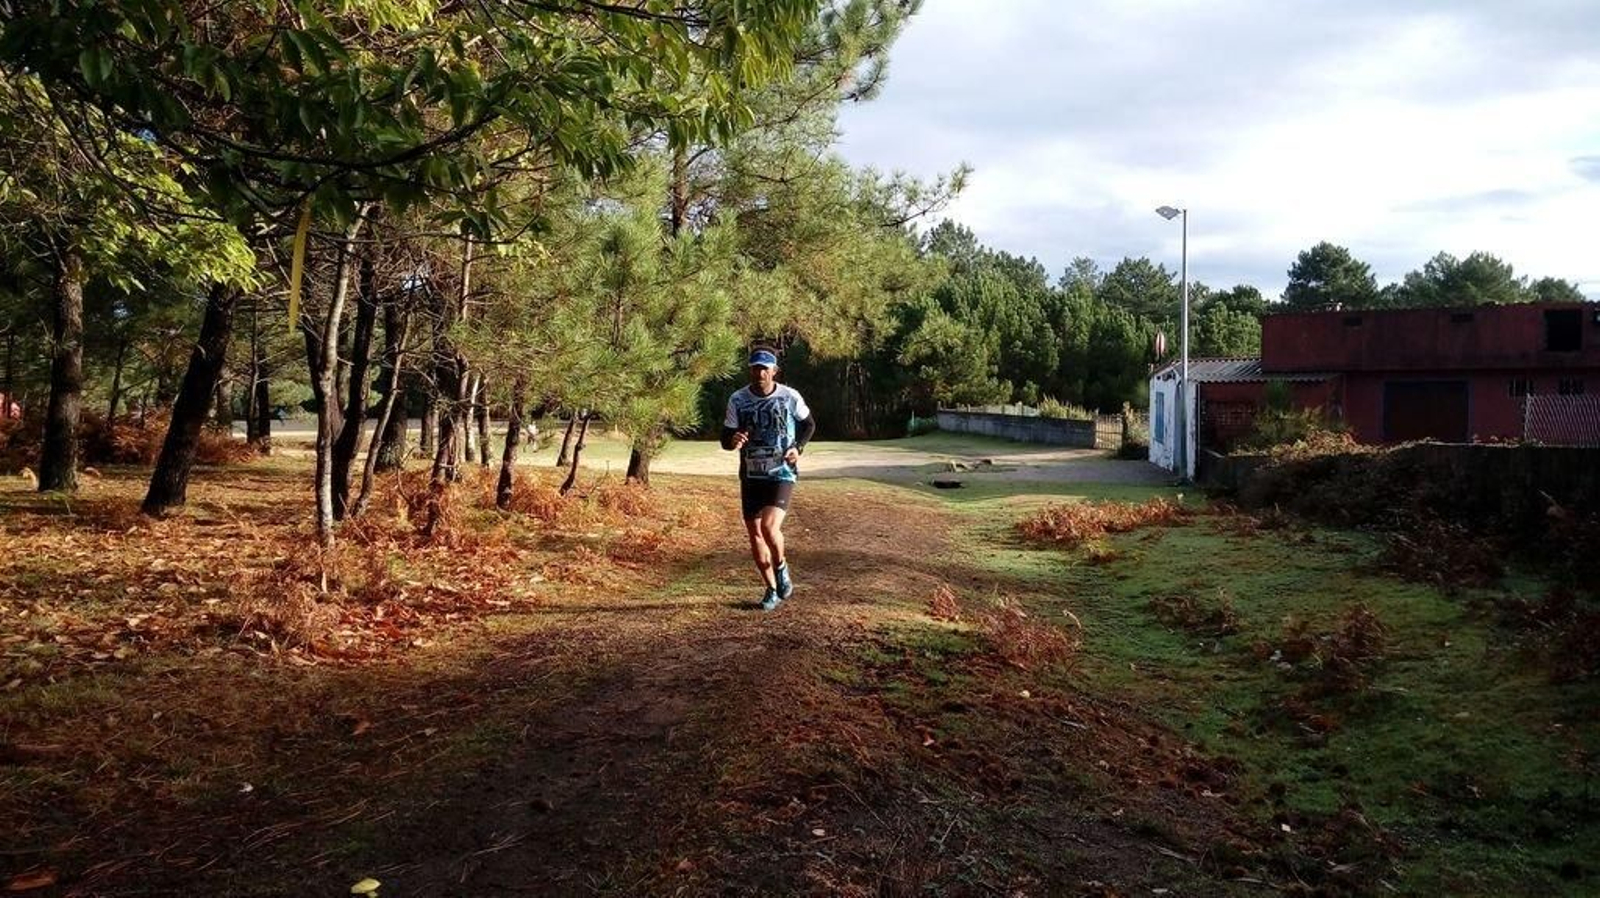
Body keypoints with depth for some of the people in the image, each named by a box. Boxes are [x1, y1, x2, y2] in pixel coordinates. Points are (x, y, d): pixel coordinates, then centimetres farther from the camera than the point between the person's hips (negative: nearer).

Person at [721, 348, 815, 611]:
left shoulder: (790, 397, -6)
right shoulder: (737, 400, -4)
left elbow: (809, 425, 10)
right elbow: (725, 436, -1)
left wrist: (798, 447, -7)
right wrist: (732, 441, -25)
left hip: (782, 474, -3)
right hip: (750, 475, 3)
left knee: (769, 526, -22)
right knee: (754, 533, 6)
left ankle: (781, 567, 10)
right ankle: (772, 589, 25)